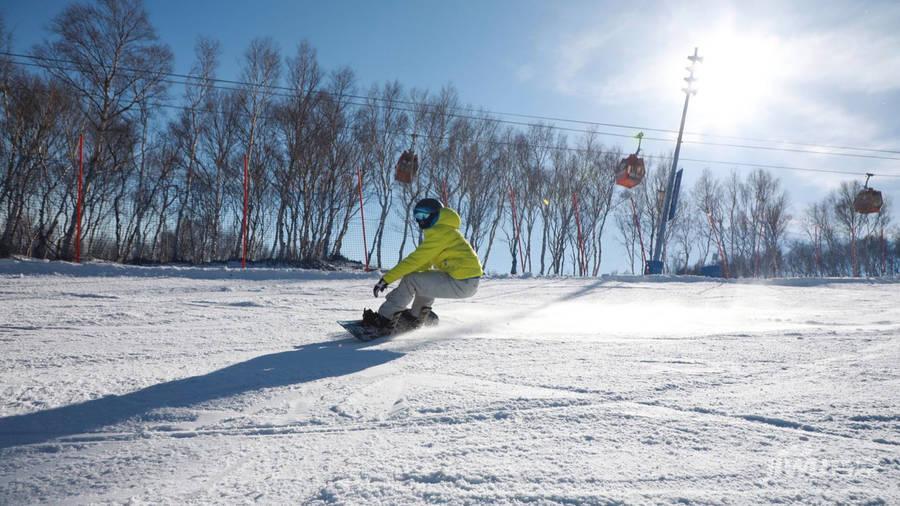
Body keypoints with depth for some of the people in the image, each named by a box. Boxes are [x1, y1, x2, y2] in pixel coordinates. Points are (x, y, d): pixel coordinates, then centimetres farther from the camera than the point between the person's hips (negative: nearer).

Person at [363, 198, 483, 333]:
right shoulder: (446, 230, 21)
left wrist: (386, 279, -12)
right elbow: (424, 263, 23)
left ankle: (384, 319, -2)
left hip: (462, 283, -10)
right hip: (469, 279, 10)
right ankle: (416, 316, 32)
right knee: (426, 277, 28)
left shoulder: (439, 232, -10)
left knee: (410, 280, -8)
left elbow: (415, 260, -15)